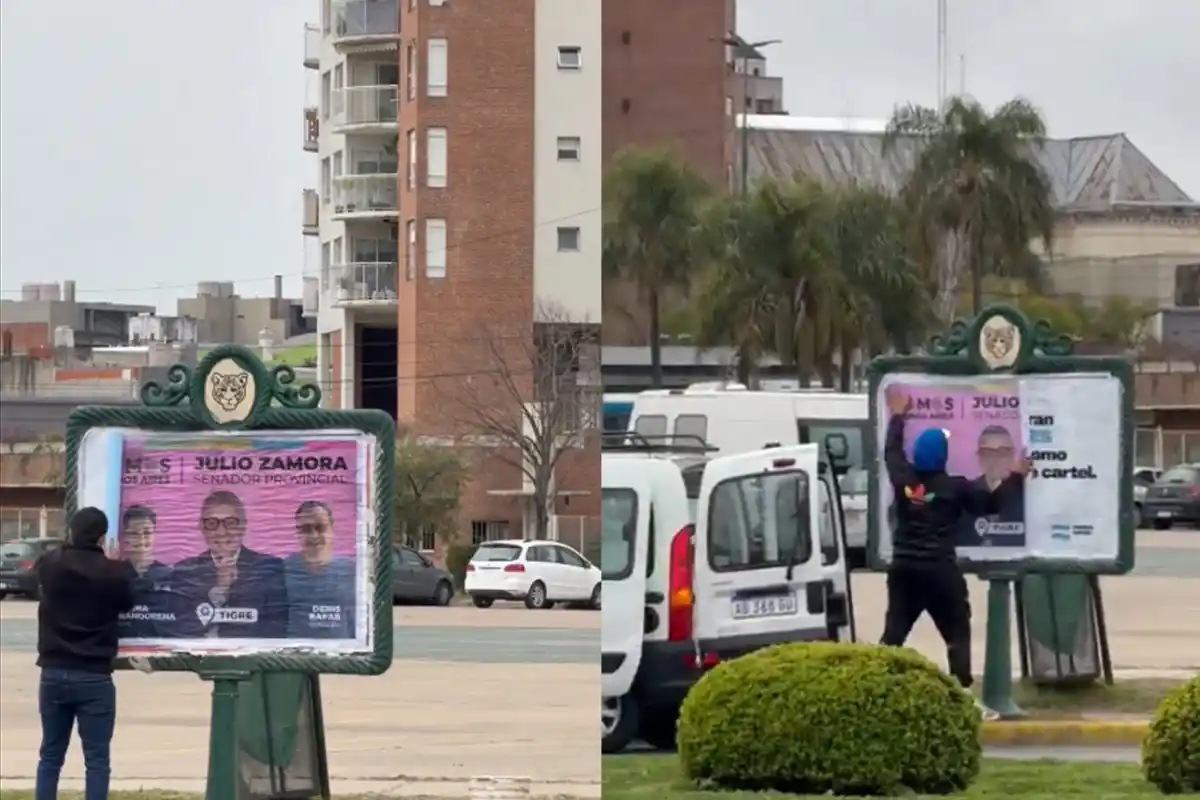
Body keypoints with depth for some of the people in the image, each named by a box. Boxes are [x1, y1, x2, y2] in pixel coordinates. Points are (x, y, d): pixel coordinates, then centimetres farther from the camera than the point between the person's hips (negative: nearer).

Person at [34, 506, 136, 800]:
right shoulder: (112, 572, -13)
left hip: (53, 673, 3)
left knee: (50, 756, 12)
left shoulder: (49, 565, -4)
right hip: (94, 677, -3)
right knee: (97, 760, 1)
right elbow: (127, 602, 7)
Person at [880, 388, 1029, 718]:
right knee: (957, 635, 4)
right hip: (940, 570, -4)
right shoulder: (955, 487, -8)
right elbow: (992, 502, -1)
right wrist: (1016, 475, 12)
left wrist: (898, 415, 34)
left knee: (893, 634, 7)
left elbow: (891, 451, 21)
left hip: (904, 568, 4)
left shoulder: (903, 479, 1)